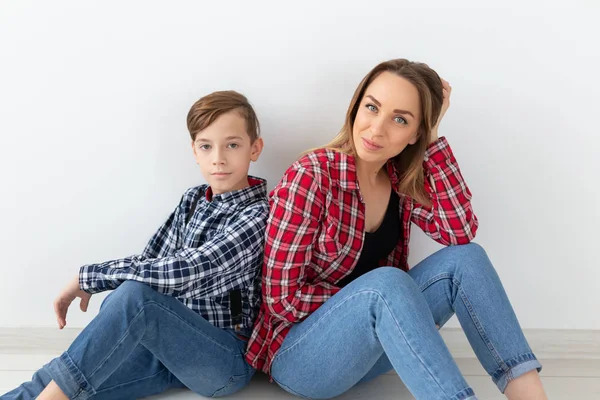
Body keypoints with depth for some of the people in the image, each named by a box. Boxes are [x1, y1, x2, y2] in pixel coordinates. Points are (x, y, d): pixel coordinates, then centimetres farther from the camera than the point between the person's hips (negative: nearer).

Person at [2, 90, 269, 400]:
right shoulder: (193, 200, 10)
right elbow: (150, 261, 8)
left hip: (227, 361, -7)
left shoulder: (259, 215, -15)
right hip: (172, 344, 7)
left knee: (134, 296, -32)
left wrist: (87, 277, -17)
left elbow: (180, 273, -25)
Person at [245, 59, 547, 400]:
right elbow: (282, 297, -19)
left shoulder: (401, 179, 0)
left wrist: (433, 139, -15)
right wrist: (370, 295, -17)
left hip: (368, 346, 6)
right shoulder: (310, 177, -20)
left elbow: (461, 232, -14)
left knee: (466, 259, -13)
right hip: (298, 354, -6)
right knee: (385, 283, -34)